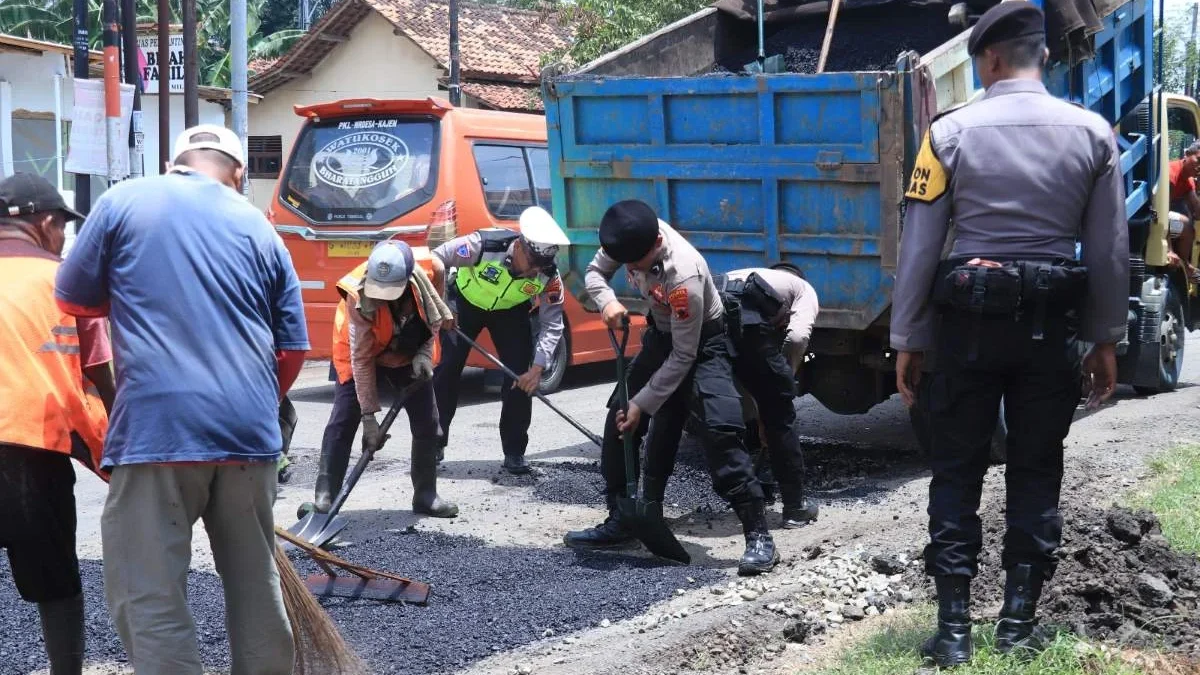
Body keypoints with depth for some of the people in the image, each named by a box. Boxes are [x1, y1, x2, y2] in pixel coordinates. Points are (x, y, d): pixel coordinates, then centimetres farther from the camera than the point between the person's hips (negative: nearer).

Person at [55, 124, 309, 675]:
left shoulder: (125, 200, 5)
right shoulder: (259, 227, 14)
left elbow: (72, 299, 14)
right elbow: (293, 348, 14)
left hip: (155, 428, -4)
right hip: (250, 433, 4)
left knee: (150, 600, -1)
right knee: (256, 587, 16)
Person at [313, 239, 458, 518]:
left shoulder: (426, 275, -29)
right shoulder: (360, 298, -37)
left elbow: (433, 320, -6)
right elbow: (361, 358, -31)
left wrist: (424, 354, -22)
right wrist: (368, 416, -32)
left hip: (409, 354, 3)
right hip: (361, 353, -3)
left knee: (427, 422, 0)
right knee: (342, 422, -10)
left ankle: (426, 495, 12)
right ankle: (325, 495, -3)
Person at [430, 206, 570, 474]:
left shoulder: (549, 276, -30)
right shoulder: (484, 244, -39)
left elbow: (552, 325, -22)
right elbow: (436, 259, -27)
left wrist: (537, 368, -33)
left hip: (510, 311, 2)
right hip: (466, 302, -2)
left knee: (520, 375, -9)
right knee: (448, 367, -3)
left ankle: (514, 452, 2)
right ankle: (434, 443, 12)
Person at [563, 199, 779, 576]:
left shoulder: (683, 275, -38)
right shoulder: (631, 237, -20)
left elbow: (683, 356, -29)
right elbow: (596, 272, 0)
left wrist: (642, 404, -24)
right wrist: (608, 302, -24)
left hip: (701, 342, -7)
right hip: (661, 334, 8)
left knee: (719, 431, -23)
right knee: (618, 419, 7)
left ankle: (758, 536, -21)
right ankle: (619, 521, 21)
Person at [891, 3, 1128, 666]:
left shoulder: (951, 132, -6)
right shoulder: (1093, 133, 0)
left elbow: (918, 246, -6)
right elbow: (1110, 250, 3)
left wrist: (907, 339, 2)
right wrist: (1105, 338, 11)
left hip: (968, 318, -2)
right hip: (1051, 323, 2)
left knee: (956, 475, 6)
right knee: (1035, 475, 11)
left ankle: (953, 628, 3)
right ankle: (1018, 622, 13)